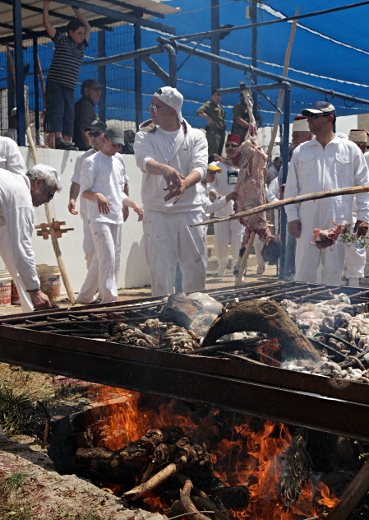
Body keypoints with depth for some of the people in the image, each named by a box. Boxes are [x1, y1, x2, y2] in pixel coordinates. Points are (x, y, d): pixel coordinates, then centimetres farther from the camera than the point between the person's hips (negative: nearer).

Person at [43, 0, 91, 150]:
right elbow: (47, 24, 2)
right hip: (55, 83, -6)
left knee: (69, 115, -1)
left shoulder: (81, 46, 18)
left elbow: (88, 28, 30)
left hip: (70, 87, 6)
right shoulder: (61, 40, 5)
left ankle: (67, 142, -3)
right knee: (56, 111, -16)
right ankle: (58, 139, -25)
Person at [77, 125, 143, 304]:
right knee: (107, 256, -19)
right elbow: (84, 190, -8)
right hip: (99, 218, -7)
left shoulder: (118, 163, 20)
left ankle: (84, 297, 19)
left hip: (116, 219, 7)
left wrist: (134, 205, 10)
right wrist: (98, 196, -28)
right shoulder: (92, 161, -2)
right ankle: (109, 299, -17)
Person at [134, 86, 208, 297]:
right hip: (157, 212, 0)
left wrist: (184, 184, -32)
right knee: (161, 268, 0)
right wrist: (165, 169, -38)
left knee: (196, 267, 6)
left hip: (191, 210, 1)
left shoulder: (196, 136, 7)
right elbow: (144, 161, -15)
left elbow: (200, 168, -9)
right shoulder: (145, 135, 6)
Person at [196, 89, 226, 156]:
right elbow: (199, 111, -15)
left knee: (219, 152, 10)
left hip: (221, 132, 8)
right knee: (213, 152, -14)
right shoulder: (209, 104, -3)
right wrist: (209, 118, -17)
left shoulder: (221, 107, 21)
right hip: (213, 132, -8)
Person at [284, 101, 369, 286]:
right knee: (304, 271, 1)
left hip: (338, 220, -1)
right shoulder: (300, 151, 11)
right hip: (307, 220, 1)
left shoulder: (350, 149, 6)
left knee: (333, 273, 5)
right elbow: (291, 187, 11)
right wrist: (292, 217, 2)